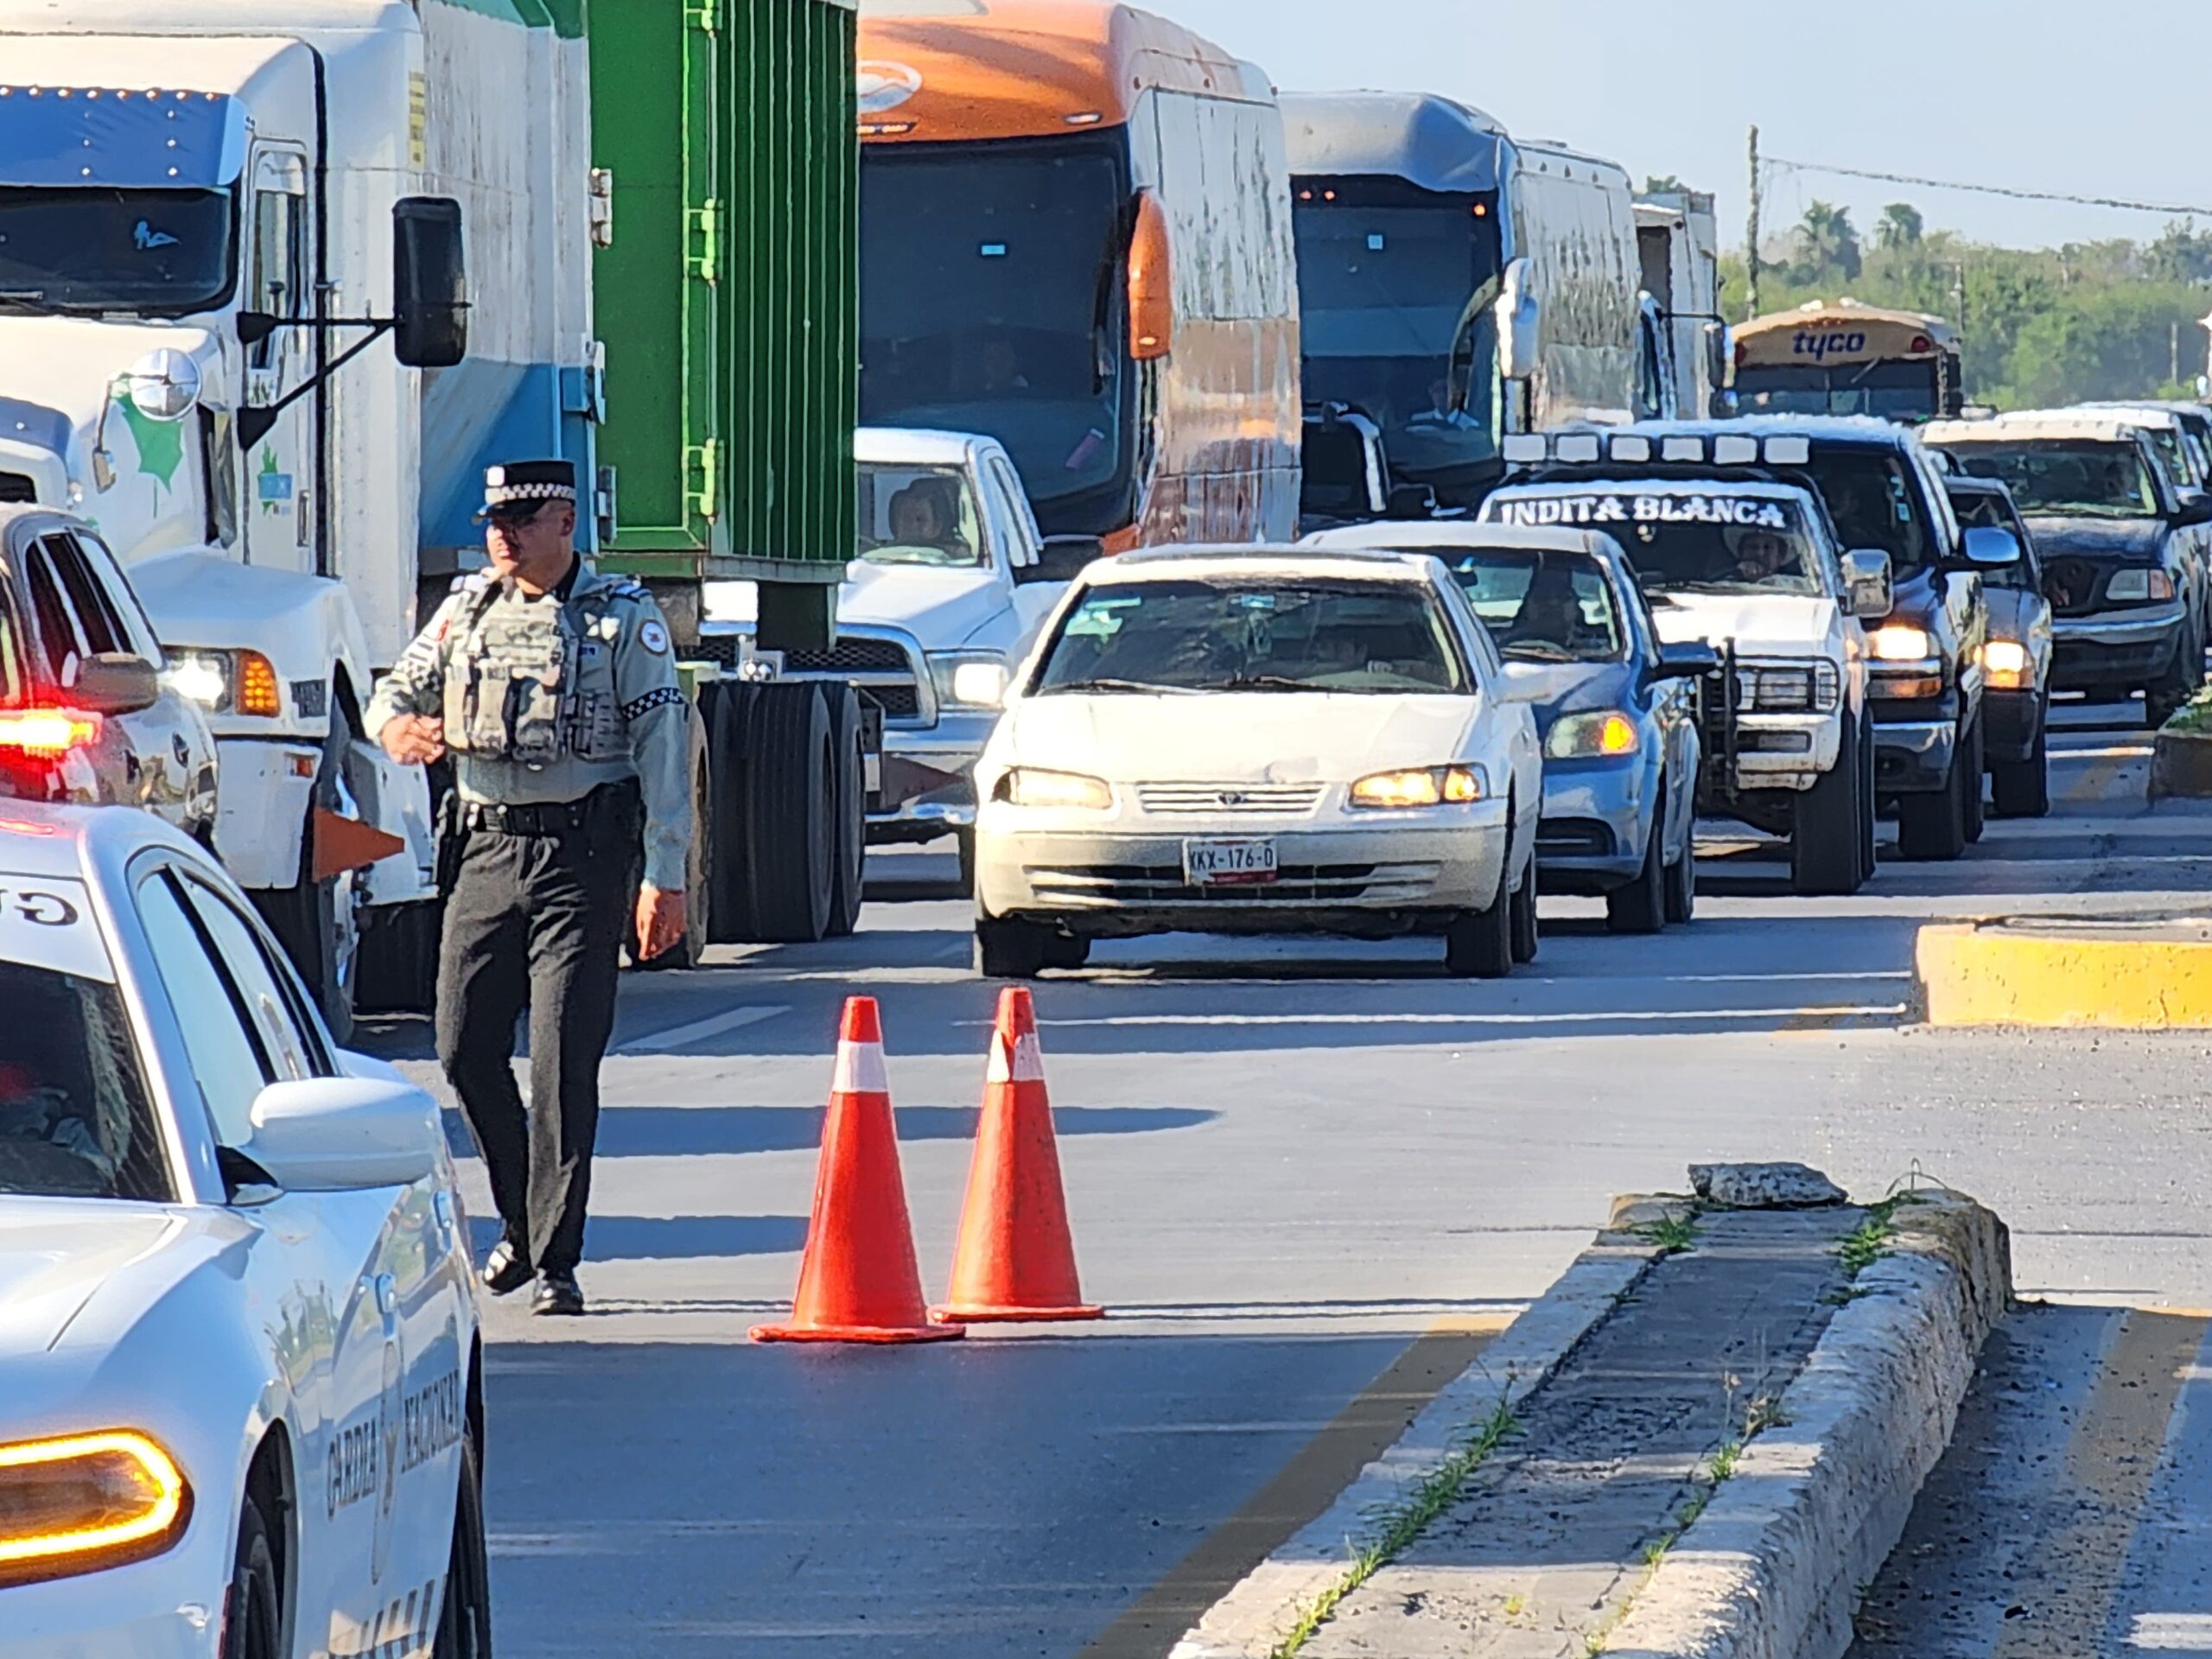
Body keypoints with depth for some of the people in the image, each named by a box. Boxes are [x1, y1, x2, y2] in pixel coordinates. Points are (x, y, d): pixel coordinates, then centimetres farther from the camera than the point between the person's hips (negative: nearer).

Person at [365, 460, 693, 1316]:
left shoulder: (624, 619, 0)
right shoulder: (466, 610, 13)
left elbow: (663, 747, -3)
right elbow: (399, 688, 17)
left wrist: (665, 876, -9)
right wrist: (396, 726, -10)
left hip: (582, 855, -5)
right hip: (485, 851, 5)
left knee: (564, 1060, -9)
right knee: (465, 1049, 4)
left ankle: (555, 1260, -5)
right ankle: (521, 1219, 25)